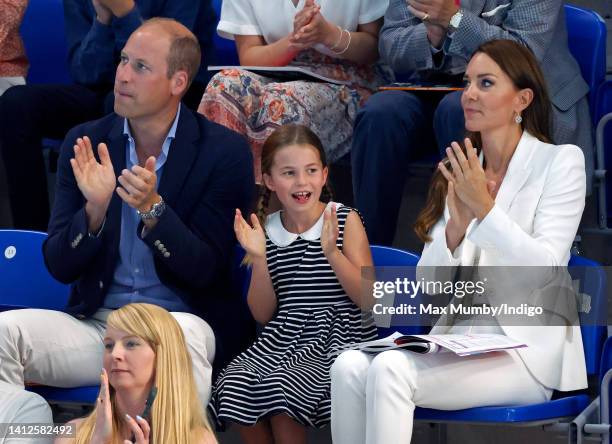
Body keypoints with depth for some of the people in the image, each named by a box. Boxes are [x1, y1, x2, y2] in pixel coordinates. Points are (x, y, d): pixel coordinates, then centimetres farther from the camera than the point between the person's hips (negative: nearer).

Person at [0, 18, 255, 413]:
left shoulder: (225, 151, -3)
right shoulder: (86, 143, 5)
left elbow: (204, 271, -6)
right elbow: (60, 266, 3)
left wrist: (153, 208, -23)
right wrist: (95, 208, -17)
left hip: (181, 319, -3)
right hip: (97, 320, 3)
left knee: (185, 336, -38)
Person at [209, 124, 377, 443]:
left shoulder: (345, 220, 0)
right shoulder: (266, 232, 7)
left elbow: (367, 298, -7)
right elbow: (263, 315, 9)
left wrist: (332, 252, -20)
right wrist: (259, 259, -5)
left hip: (338, 336, -4)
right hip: (285, 337, 4)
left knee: (281, 387, -30)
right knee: (235, 382, -24)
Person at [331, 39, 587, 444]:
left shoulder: (560, 161, -1)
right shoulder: (460, 171, 14)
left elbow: (545, 270, -11)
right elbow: (427, 287, 8)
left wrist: (484, 208, -17)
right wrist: (457, 225, -10)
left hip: (527, 353, -5)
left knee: (390, 369, -29)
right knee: (349, 366, -23)